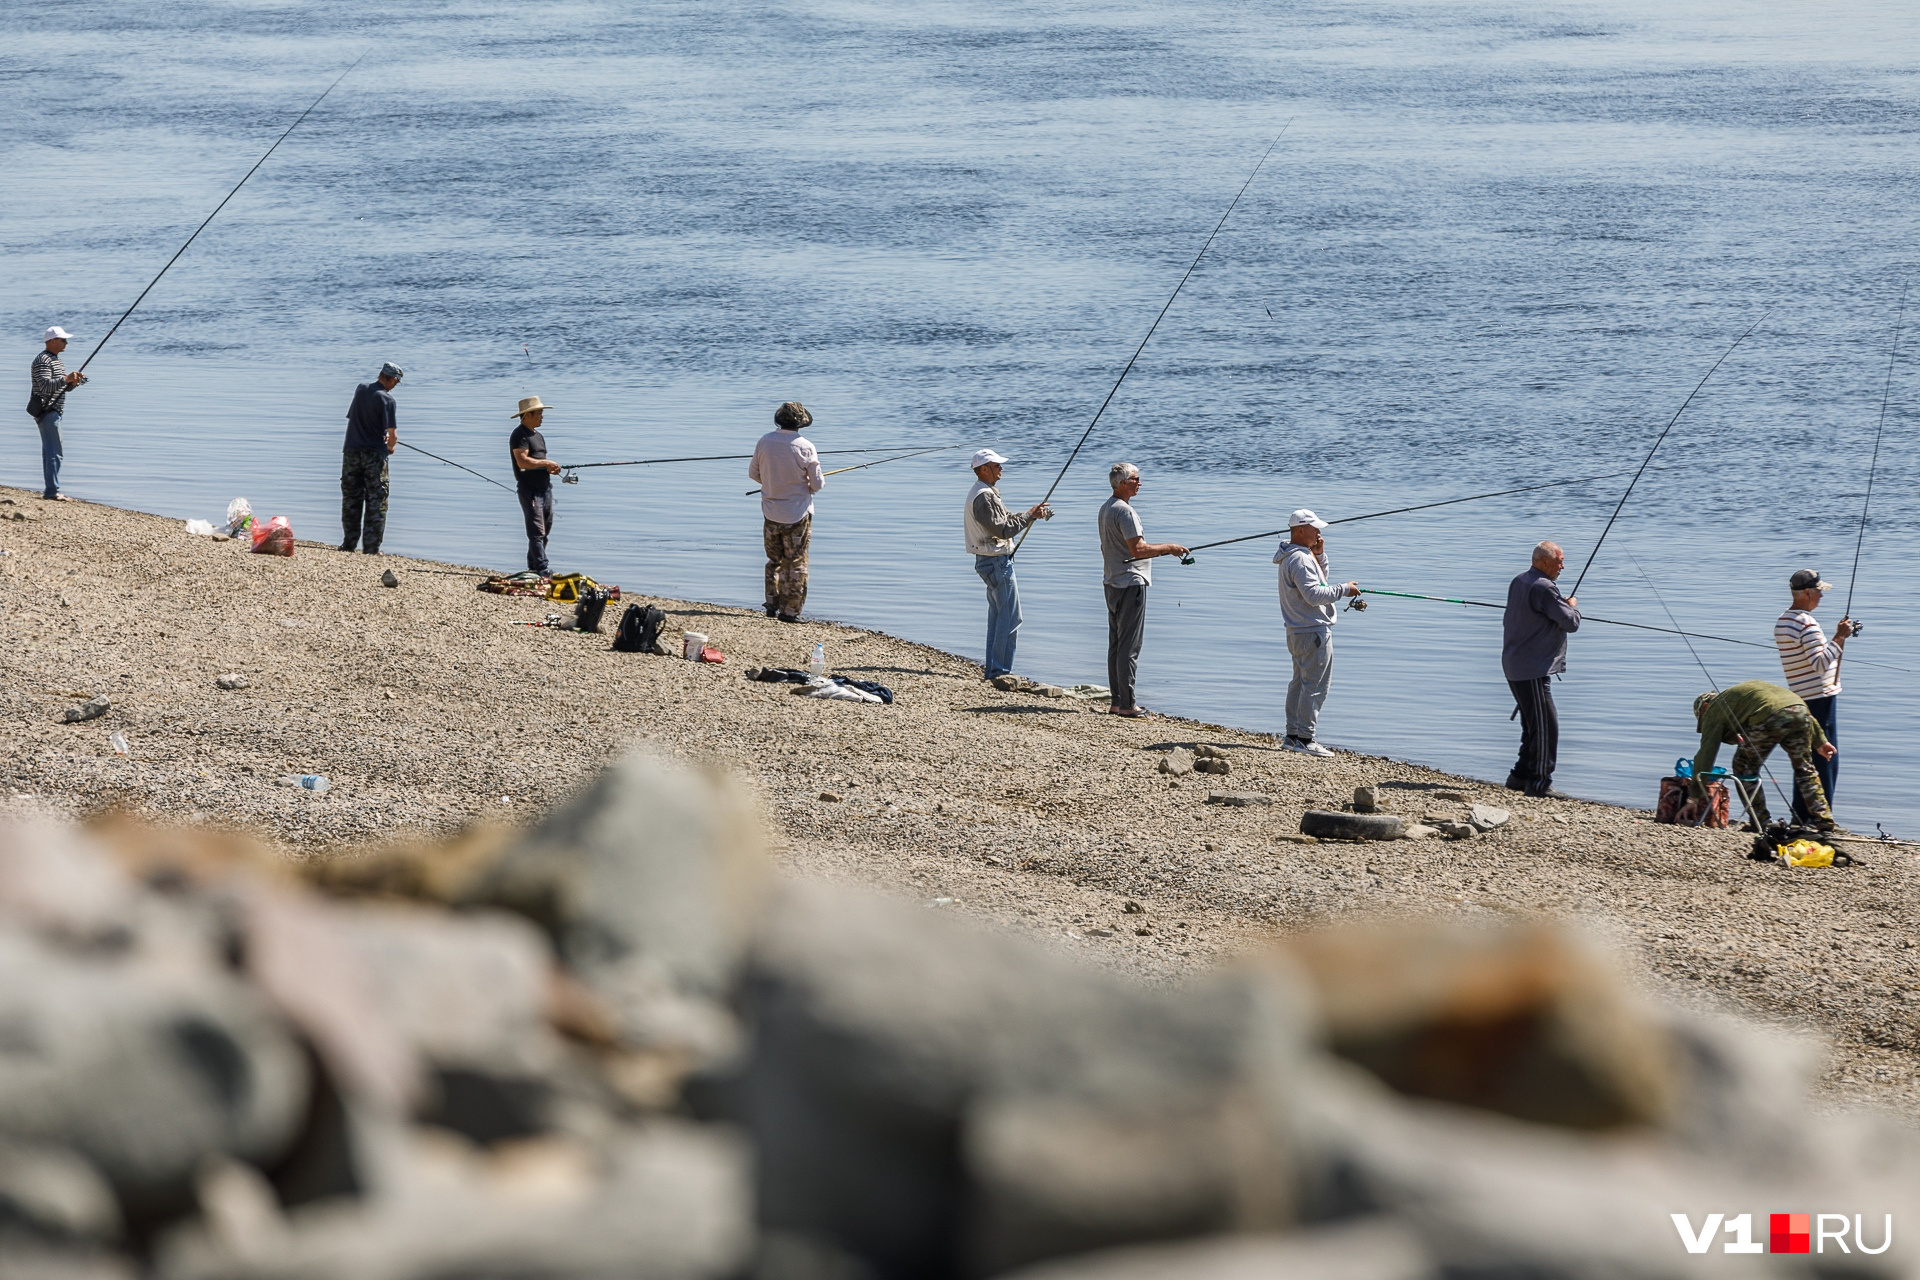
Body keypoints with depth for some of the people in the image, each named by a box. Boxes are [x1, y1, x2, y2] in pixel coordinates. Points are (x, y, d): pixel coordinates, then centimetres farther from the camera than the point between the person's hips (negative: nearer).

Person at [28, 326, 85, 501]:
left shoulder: (56, 360, 18)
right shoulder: (43, 361, -14)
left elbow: (63, 387, 21)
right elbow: (45, 385, -26)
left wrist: (73, 382, 1)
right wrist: (66, 378, -32)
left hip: (54, 411, 10)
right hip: (46, 412, -10)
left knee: (49, 451, 11)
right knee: (54, 452, -14)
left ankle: (50, 490, 14)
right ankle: (53, 491, -17)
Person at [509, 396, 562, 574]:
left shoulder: (538, 435, 21)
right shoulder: (520, 435, -10)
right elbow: (523, 462, -23)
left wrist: (551, 467, 5)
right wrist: (546, 462, -15)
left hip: (545, 488, 10)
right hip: (529, 490, -10)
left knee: (545, 530, 11)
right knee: (536, 532, -13)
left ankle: (534, 566, 20)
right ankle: (542, 569, -17)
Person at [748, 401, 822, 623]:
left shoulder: (765, 442, -5)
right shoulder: (805, 447, -16)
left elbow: (753, 473, 7)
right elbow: (817, 483, -11)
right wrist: (809, 486, 12)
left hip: (771, 511, 4)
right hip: (797, 513, -4)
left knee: (774, 560, 18)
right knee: (795, 563, 6)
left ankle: (772, 604, 19)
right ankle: (789, 610, 6)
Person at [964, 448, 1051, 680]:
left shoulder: (981, 493, 16)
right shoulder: (984, 496, -19)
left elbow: (1003, 521, 16)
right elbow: (1003, 530, -22)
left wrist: (1031, 514, 8)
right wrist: (1029, 516, -15)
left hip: (986, 561, 11)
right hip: (996, 561, -11)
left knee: (997, 615, 14)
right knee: (1010, 617, -8)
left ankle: (993, 670, 18)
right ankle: (1000, 671, -7)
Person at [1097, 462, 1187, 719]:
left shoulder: (1105, 508, 14)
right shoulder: (1125, 511, -17)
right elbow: (1138, 550, -23)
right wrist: (1169, 548, -12)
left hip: (1112, 582, 10)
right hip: (1131, 582, -10)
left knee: (1116, 643, 12)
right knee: (1129, 646, -8)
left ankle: (1117, 701, 15)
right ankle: (1127, 705, -9)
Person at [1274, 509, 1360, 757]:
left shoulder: (1291, 556, 15)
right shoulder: (1300, 559, -18)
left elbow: (1320, 578, 25)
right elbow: (1314, 594, -25)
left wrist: (1319, 555, 10)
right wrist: (1344, 589, -16)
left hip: (1298, 631, 11)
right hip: (1314, 631, -11)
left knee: (1300, 683, 15)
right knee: (1315, 685, -8)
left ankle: (1292, 736, 19)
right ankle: (1305, 738, -9)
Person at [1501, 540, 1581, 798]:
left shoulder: (1518, 582, 13)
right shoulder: (1543, 588, -17)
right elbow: (1571, 622, -16)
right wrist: (1573, 605, 6)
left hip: (1515, 665, 10)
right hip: (1533, 668, -10)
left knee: (1534, 725, 16)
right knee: (1546, 725, -8)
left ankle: (1520, 777, 19)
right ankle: (1539, 782, -8)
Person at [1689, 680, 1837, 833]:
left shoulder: (1712, 711, 23)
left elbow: (1705, 754, 17)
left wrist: (1696, 797, 18)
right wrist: (1819, 740, 33)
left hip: (1768, 719, -6)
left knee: (1744, 767, 15)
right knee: (1804, 768, 24)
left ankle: (1761, 824, 13)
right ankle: (1824, 821, 21)